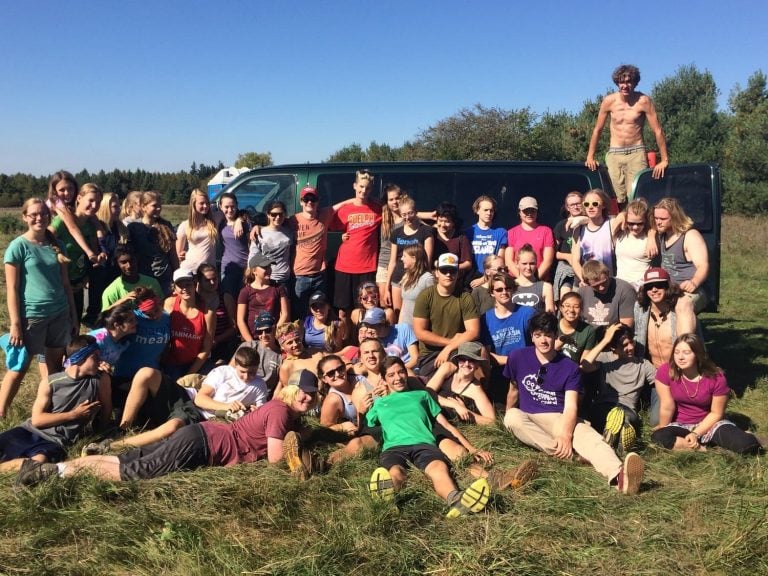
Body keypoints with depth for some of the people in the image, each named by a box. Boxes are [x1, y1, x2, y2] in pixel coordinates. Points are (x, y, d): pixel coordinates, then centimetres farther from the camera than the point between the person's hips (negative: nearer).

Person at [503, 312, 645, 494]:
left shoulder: (570, 367, -1)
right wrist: (509, 418, 30)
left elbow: (570, 407, -12)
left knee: (590, 437, -35)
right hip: (529, 419, 1)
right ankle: (567, 454, -36)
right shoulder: (517, 358, 3)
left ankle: (618, 475, -67)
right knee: (512, 416, -35)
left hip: (561, 420, -1)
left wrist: (566, 435, -31)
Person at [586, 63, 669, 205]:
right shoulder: (609, 101, 1)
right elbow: (597, 129, 11)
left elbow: (658, 131, -5)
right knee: (619, 199, -6)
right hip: (614, 154, 2)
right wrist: (590, 157, 8)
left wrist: (664, 160, -7)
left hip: (636, 153, -2)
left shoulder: (644, 101, -6)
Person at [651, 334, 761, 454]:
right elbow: (667, 407, -12)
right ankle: (701, 448, -15)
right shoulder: (665, 372, -20)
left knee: (747, 444, -26)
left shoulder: (716, 378, -17)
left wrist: (696, 434, -16)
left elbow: (716, 413, -9)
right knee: (658, 438, -34)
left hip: (709, 423, 0)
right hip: (679, 425, 1)